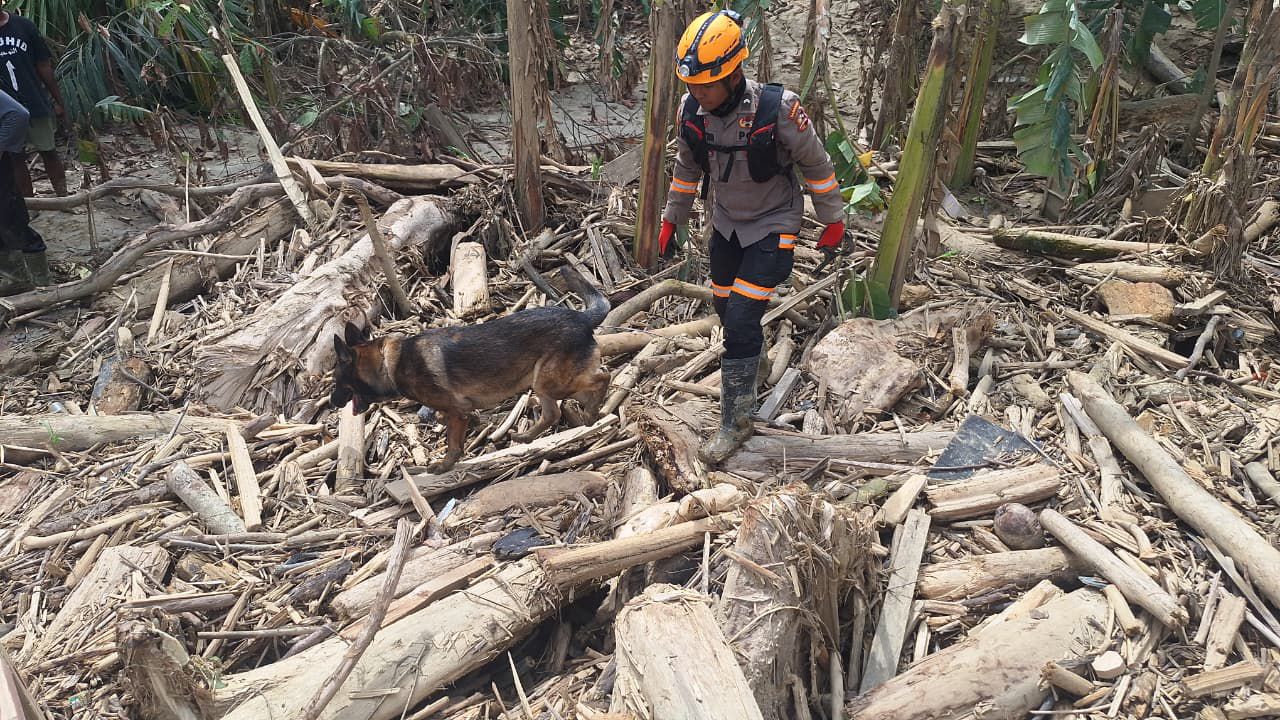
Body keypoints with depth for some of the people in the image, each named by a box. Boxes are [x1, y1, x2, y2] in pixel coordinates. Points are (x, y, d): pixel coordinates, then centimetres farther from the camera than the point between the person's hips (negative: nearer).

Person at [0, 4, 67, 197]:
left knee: (49, 151, 9)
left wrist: (57, 100, 4)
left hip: (36, 103, 0)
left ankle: (63, 196, 16)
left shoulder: (23, 25, 0)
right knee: (16, 159, 7)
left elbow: (43, 65, 3)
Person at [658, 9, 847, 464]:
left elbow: (816, 164, -11)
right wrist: (671, 221, 13)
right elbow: (686, 169, 6)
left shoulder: (777, 109, -27)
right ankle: (748, 364, 48)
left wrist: (833, 220, -2)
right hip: (726, 223, 5)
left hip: (772, 227, -5)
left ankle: (736, 422, 2)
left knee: (742, 321, -12)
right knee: (726, 311, 16)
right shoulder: (691, 109, -13)